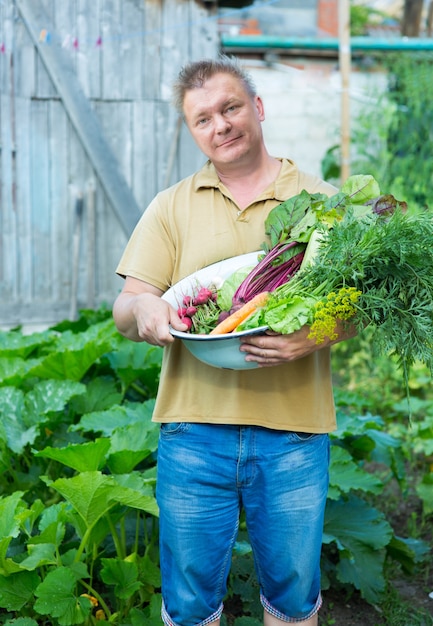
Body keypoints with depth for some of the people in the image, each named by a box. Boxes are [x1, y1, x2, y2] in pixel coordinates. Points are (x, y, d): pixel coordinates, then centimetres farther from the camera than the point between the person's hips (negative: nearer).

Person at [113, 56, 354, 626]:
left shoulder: (321, 201, 5)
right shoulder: (171, 207, 8)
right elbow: (123, 314, 4)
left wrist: (317, 334, -21)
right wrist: (143, 307, -21)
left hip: (294, 432, 0)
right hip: (193, 428, 1)